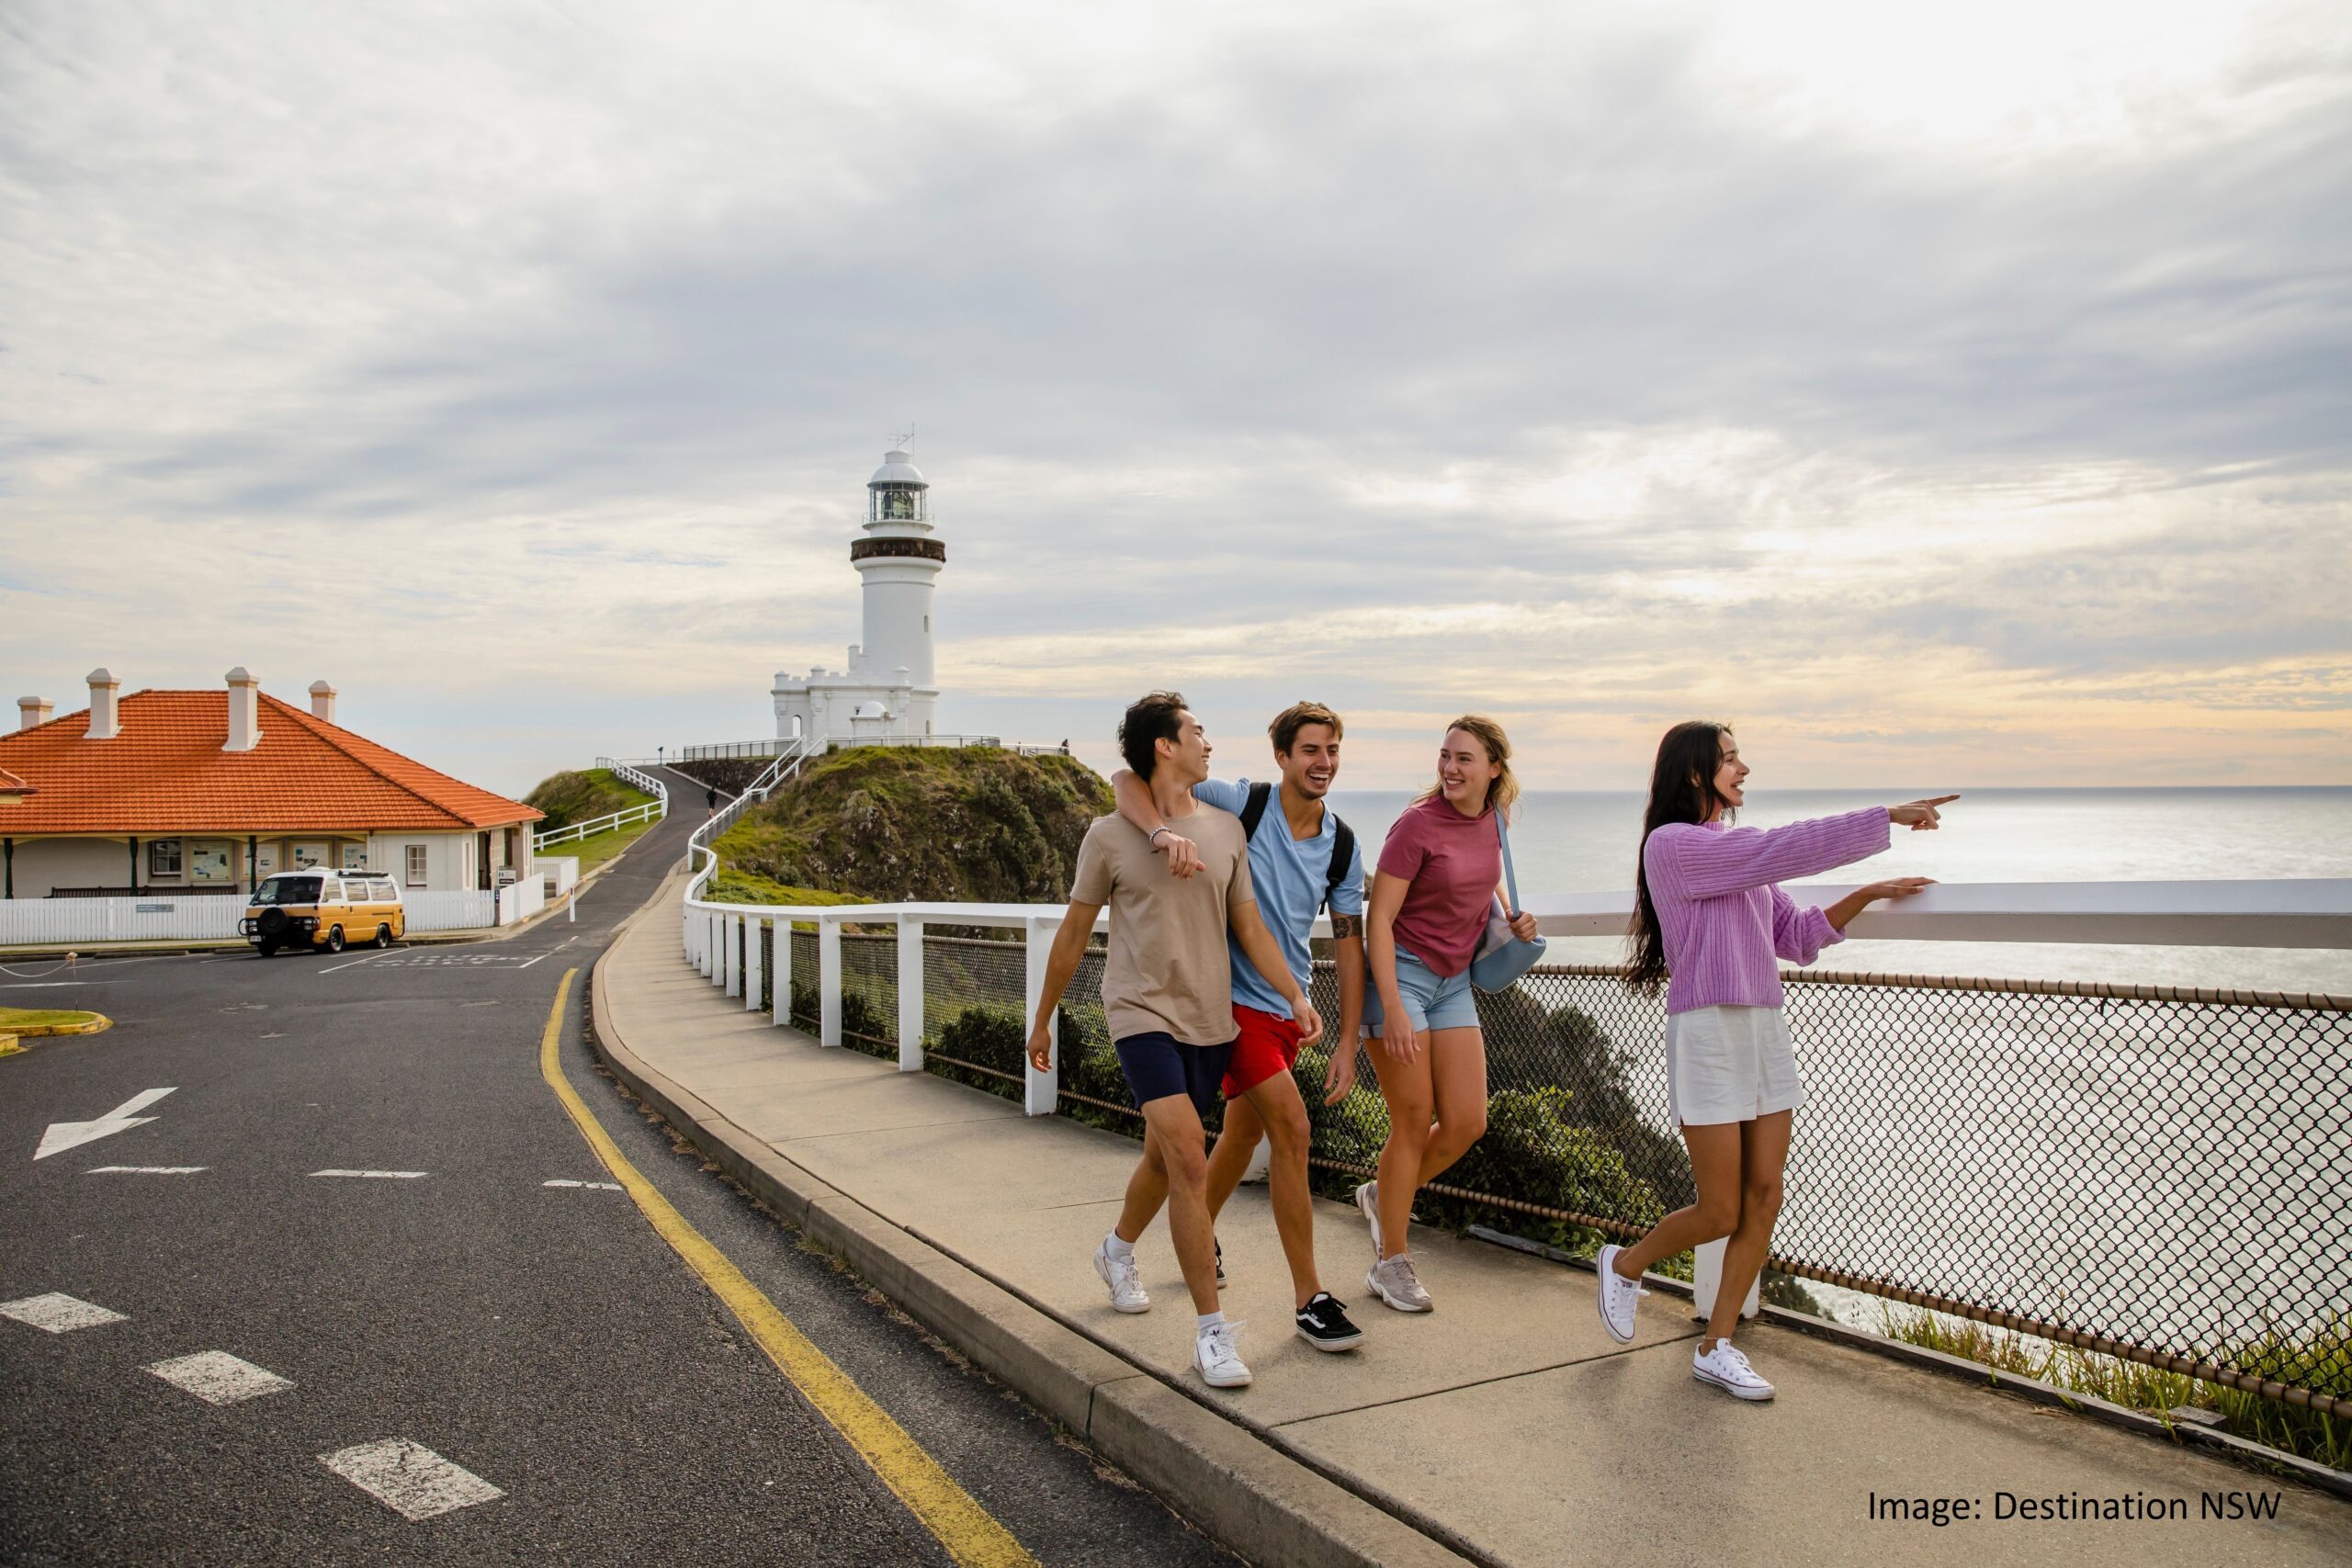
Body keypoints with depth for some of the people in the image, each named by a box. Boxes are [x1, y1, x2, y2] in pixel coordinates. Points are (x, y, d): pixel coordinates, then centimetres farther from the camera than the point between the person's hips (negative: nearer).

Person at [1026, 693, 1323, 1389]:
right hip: (1144, 1015, -5)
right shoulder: (1111, 837, -5)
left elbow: (1250, 928, 9)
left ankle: (1117, 1251, 49)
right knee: (1188, 1159, -17)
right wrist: (1042, 1022, 10)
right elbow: (1072, 936, 4)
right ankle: (1212, 1331, -10)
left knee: (1164, 1155, 19)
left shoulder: (1226, 829, 6)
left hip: (1210, 1020, 5)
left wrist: (1296, 996, -4)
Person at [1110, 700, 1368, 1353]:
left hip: (1289, 1004, 6)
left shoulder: (1343, 847, -1)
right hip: (1234, 998, -6)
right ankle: (1309, 1298, -5)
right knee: (1292, 1130, -14)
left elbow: (1348, 943, 4)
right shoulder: (1240, 805, -16)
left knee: (1245, 1129, 21)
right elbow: (1127, 779, -21)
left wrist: (1347, 1042, -1)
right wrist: (1164, 833, -41)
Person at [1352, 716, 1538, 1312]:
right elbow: (1379, 918, -17)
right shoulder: (1418, 823, -17)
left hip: (1454, 982, 6)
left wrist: (1512, 918, 6)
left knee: (1467, 1123, 2)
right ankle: (1391, 1263, 14)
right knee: (1414, 1122, -2)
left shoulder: (1492, 817, 3)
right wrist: (1391, 1008, -22)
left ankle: (1384, 1196, 29)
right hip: (1401, 973, -6)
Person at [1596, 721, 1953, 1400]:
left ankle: (1716, 1347, 16)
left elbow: (1796, 936, 17)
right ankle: (1624, 1265, 26)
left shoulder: (1739, 855, 17)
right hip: (1707, 1032, -8)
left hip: (1765, 1030, 8)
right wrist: (1889, 817, -13)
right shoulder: (1673, 844, -9)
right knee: (1720, 1212, -2)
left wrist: (1866, 896, 5)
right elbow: (1786, 849, -17)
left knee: (1763, 1199, 5)